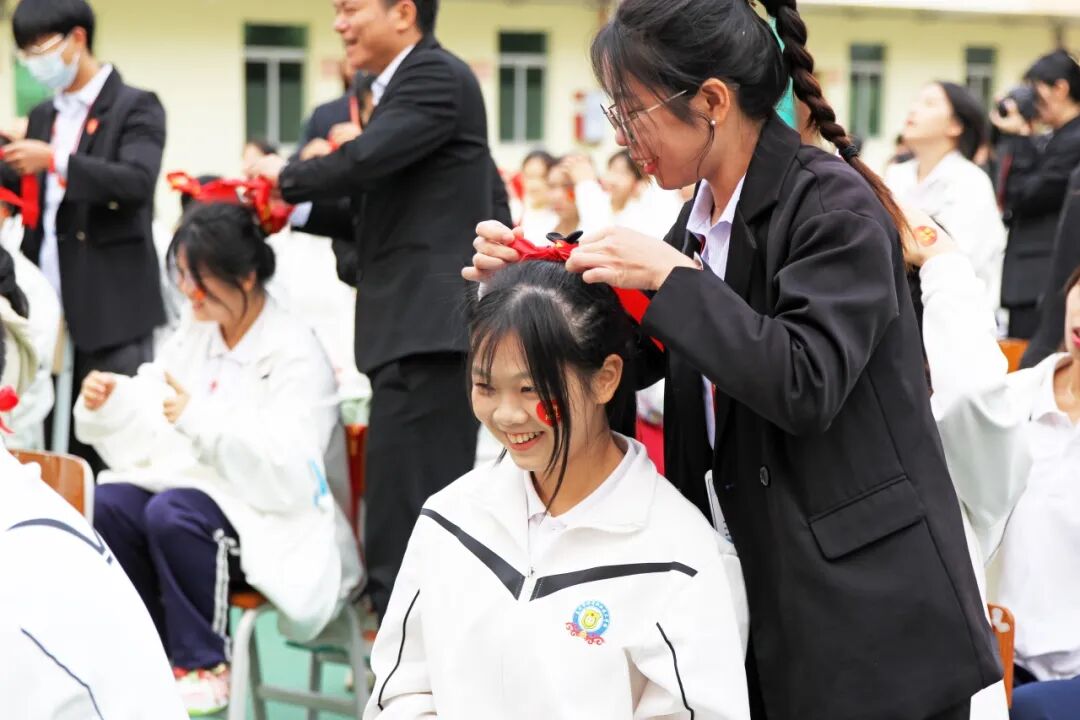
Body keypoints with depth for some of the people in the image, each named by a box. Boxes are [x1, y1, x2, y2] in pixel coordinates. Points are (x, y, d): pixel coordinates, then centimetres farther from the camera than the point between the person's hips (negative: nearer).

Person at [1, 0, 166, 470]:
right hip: (51, 309, 6)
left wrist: (56, 162, -24)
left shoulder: (135, 108, -3)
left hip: (112, 309, -6)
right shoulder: (43, 117, 18)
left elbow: (137, 183, -18)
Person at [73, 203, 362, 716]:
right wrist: (106, 405, -14)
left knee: (172, 513, -32)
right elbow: (148, 431, 7)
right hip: (197, 486, 7)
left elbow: (288, 471, -24)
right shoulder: (193, 336, 10)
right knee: (109, 502, -19)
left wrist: (202, 420, -33)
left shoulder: (295, 353, -12)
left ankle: (203, 665, -12)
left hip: (274, 523, -7)